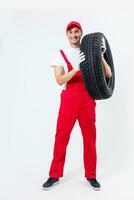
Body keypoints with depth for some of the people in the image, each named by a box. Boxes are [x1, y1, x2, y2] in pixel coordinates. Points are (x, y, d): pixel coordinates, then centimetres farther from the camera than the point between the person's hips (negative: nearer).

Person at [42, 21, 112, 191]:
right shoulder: (61, 55, 5)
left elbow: (108, 74, 1)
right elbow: (60, 80, -10)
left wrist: (101, 55, -11)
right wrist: (77, 68, -23)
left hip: (87, 100, 2)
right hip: (68, 100, -1)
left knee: (90, 138, 7)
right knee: (61, 137, 1)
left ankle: (91, 176, 22)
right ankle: (55, 175, 17)